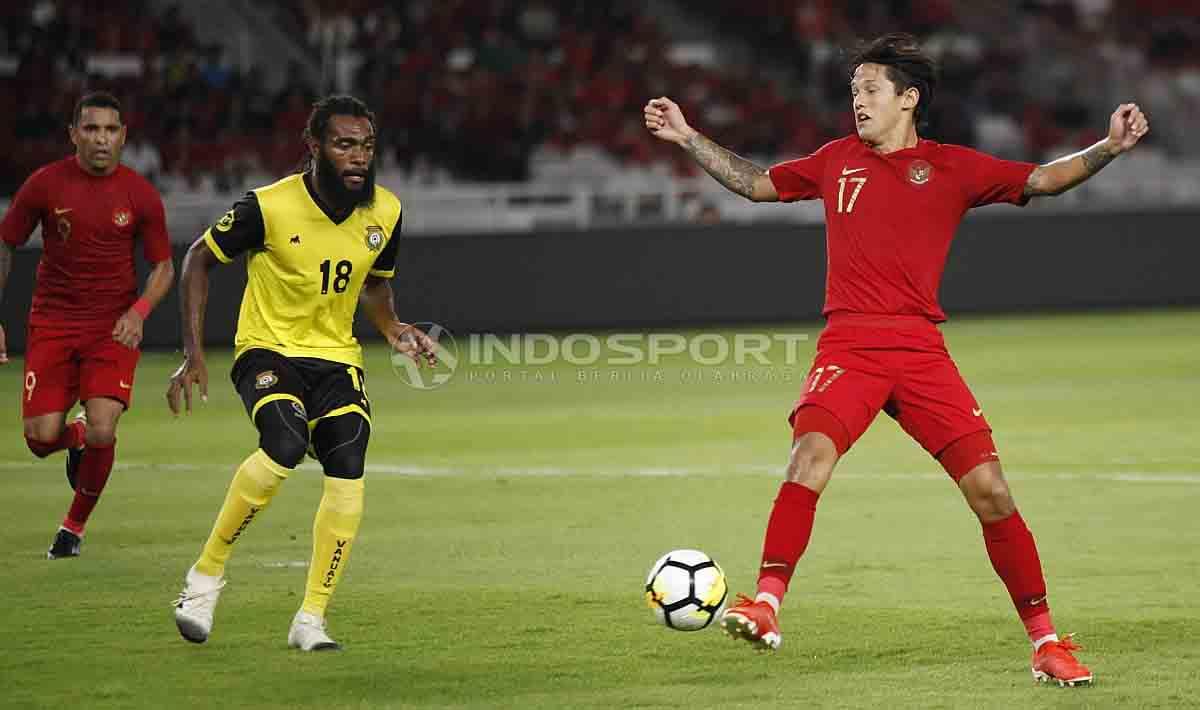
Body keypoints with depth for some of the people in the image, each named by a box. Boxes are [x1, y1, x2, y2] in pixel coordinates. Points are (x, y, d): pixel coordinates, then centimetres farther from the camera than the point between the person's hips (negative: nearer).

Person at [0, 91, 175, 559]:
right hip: (52, 322, 1)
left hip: (113, 327, -1)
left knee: (101, 433, -16)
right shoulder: (45, 184, -4)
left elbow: (164, 266, 5)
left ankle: (75, 525, 10)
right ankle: (76, 438, 32)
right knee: (40, 438, -8)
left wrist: (139, 311, -14)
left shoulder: (140, 195, -4)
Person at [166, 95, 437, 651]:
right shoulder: (269, 207, -17)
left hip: (336, 357, 4)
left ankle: (311, 620, -7)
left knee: (347, 473, -17)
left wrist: (393, 329, -2)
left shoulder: (385, 212, -2)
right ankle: (206, 574, -14)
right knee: (286, 445, -32)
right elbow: (199, 259, -3)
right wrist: (193, 354, -8)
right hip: (268, 350, -4)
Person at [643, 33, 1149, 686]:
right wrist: (687, 138, 25)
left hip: (920, 349, -1)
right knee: (811, 452, -28)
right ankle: (766, 605, -28)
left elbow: (1043, 179, 7)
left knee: (989, 489, -7)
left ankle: (1044, 641, 5)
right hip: (848, 344, 1)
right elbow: (756, 183, 28)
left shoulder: (952, 167, 10)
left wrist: (1109, 147, -7)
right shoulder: (837, 161, 17)